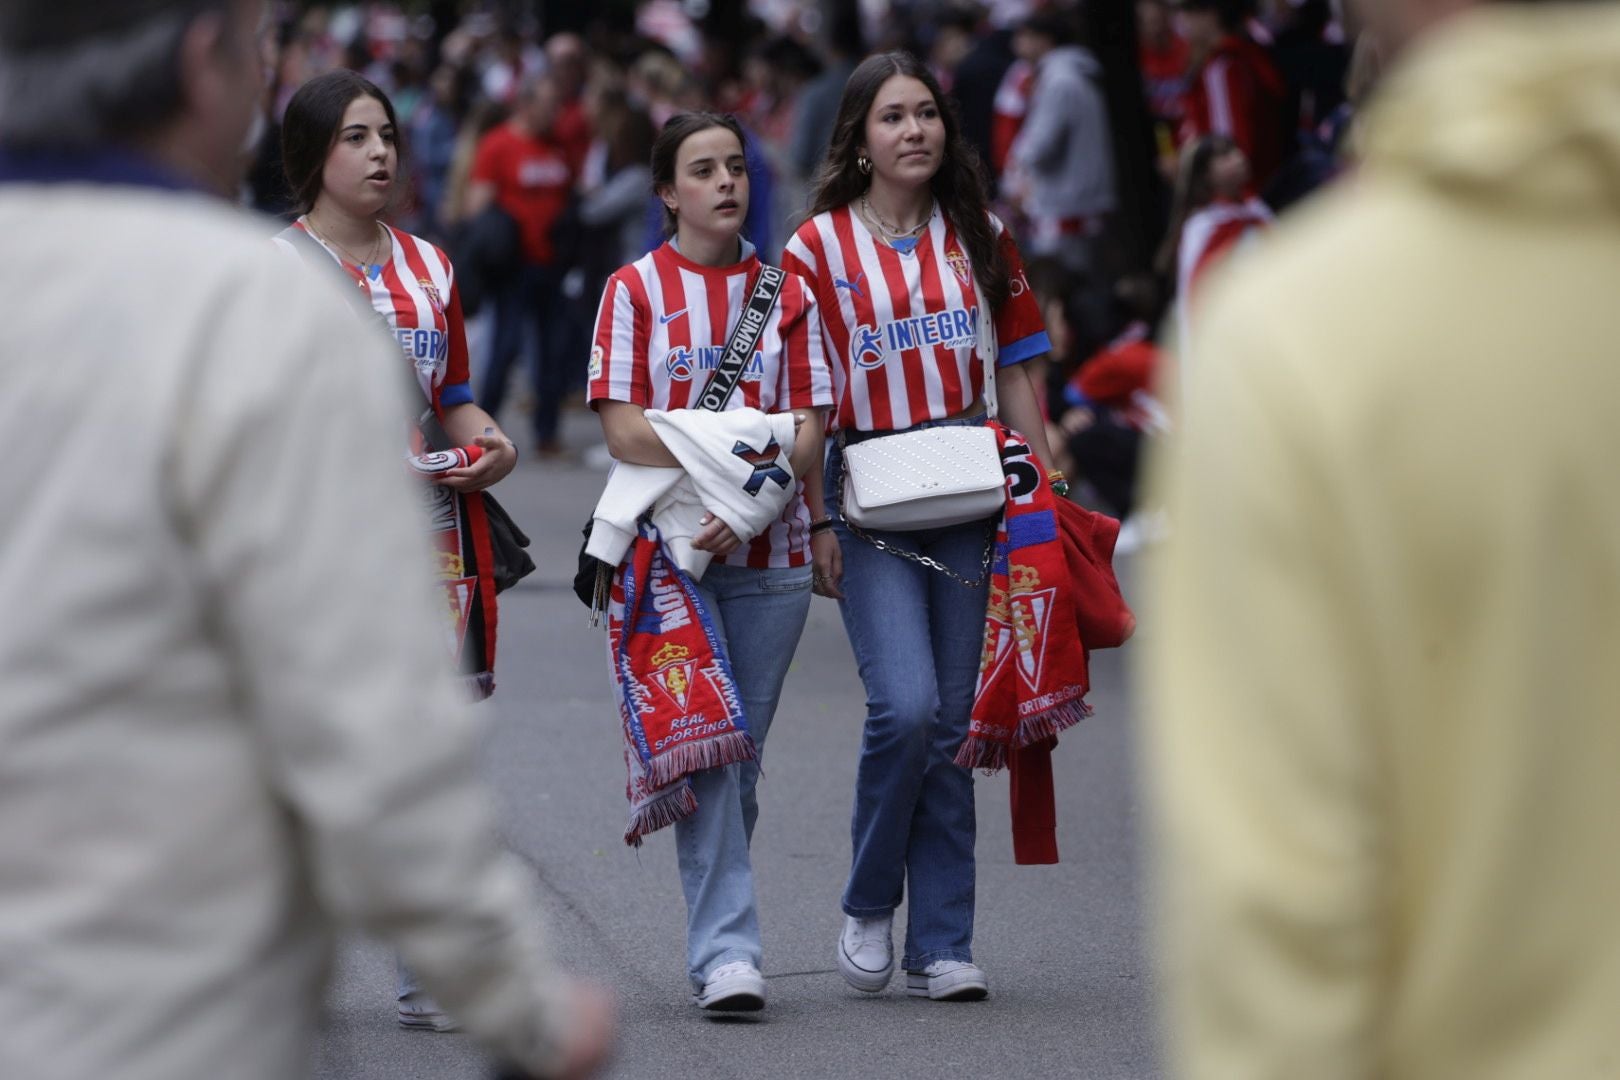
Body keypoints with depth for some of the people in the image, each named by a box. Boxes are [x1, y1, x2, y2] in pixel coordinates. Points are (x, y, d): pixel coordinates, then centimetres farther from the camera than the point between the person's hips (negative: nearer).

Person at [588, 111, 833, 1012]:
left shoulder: (788, 293, 10)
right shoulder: (636, 290, 4)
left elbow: (808, 432, 3)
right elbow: (624, 430, -4)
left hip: (769, 555, 3)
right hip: (667, 547, -3)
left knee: (741, 755, 5)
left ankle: (718, 939, 16)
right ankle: (728, 949, -16)